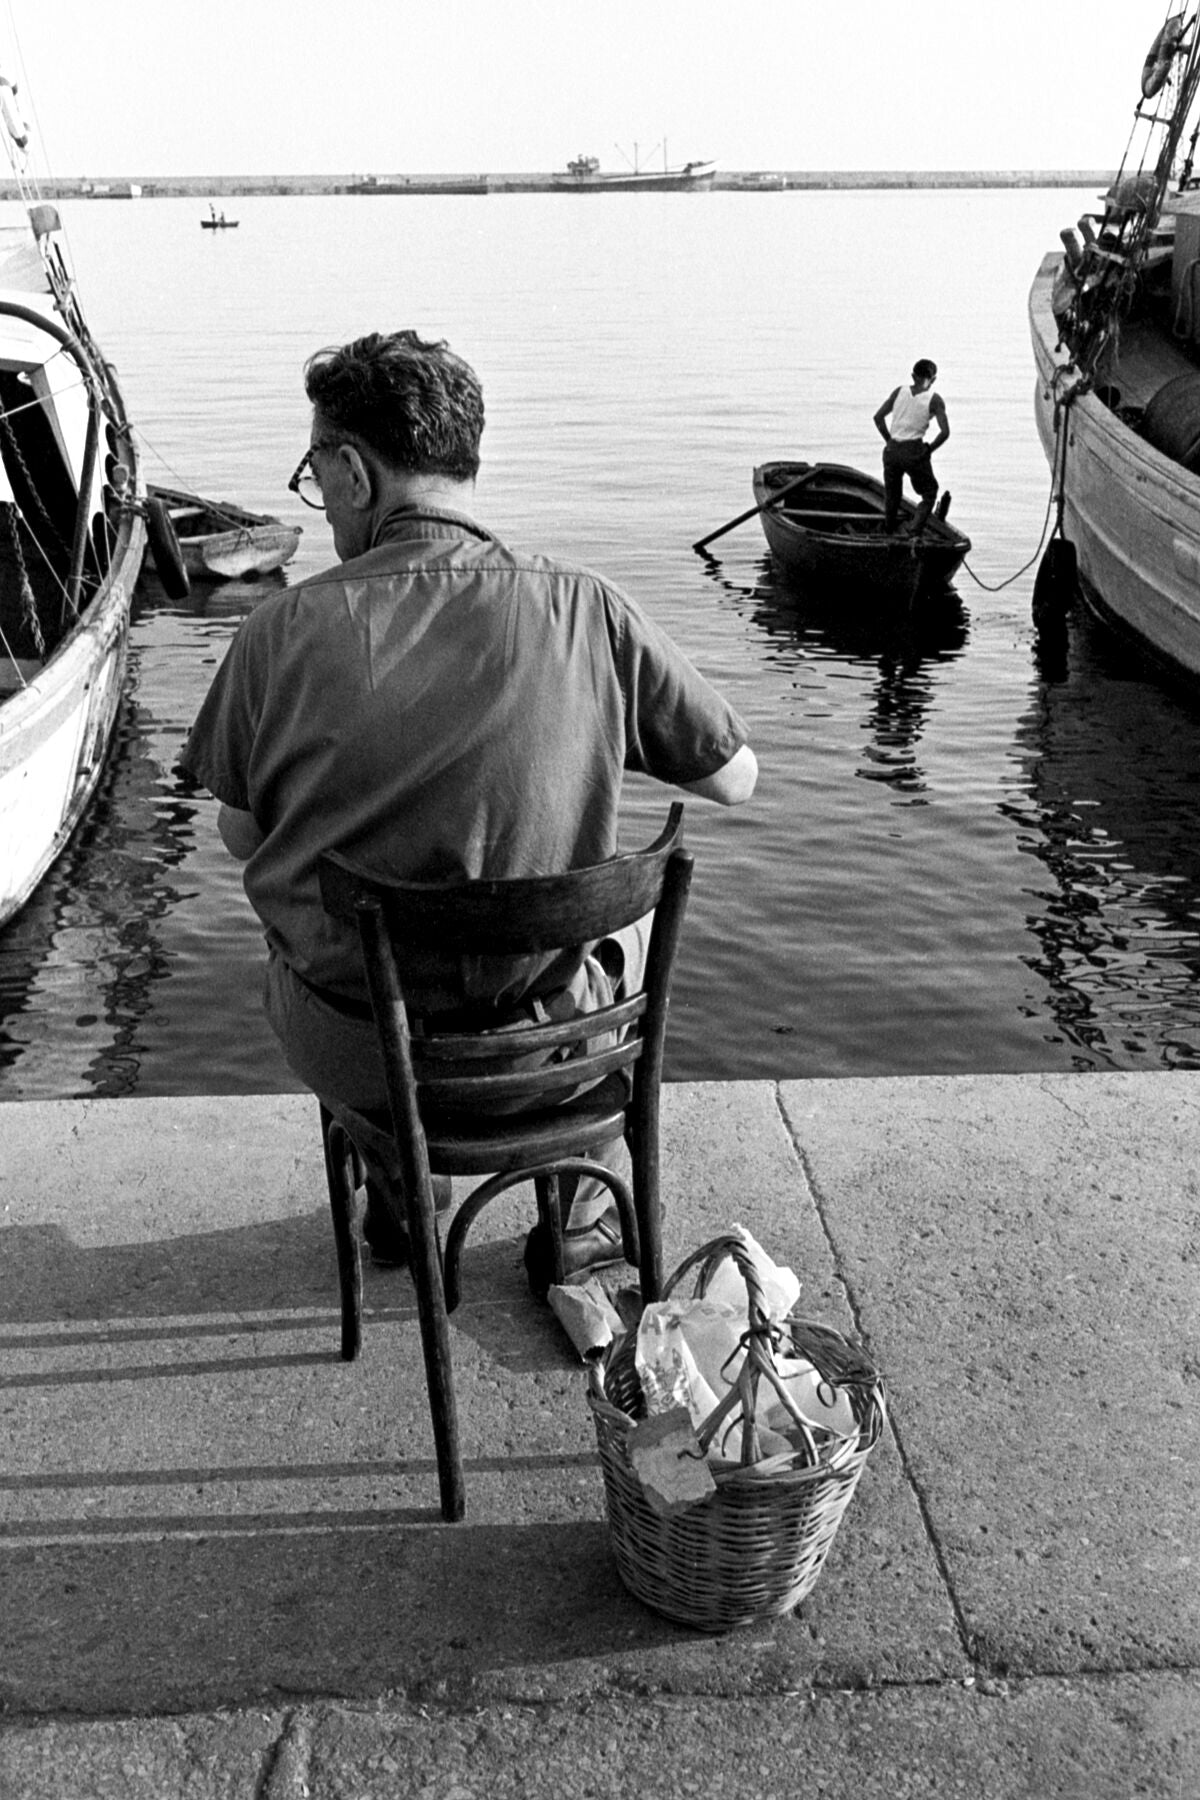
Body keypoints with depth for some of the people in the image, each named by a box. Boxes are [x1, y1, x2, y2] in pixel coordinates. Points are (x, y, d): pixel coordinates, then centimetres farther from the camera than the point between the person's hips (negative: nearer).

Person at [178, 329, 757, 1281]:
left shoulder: (286, 629, -14)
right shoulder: (586, 612, -14)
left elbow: (240, 838, -2)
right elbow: (736, 779, -3)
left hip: (353, 1052, 1)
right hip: (552, 1042, 0)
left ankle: (400, 1199, 49)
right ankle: (587, 1216, 42)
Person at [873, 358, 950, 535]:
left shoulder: (899, 391, 5)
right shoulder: (934, 400, -5)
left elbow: (878, 417, 4)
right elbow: (945, 432, -13)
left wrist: (889, 440, 11)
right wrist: (929, 450, 1)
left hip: (892, 451, 4)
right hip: (914, 452, -4)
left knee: (891, 495, 21)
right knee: (929, 494, 14)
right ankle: (915, 531, -3)